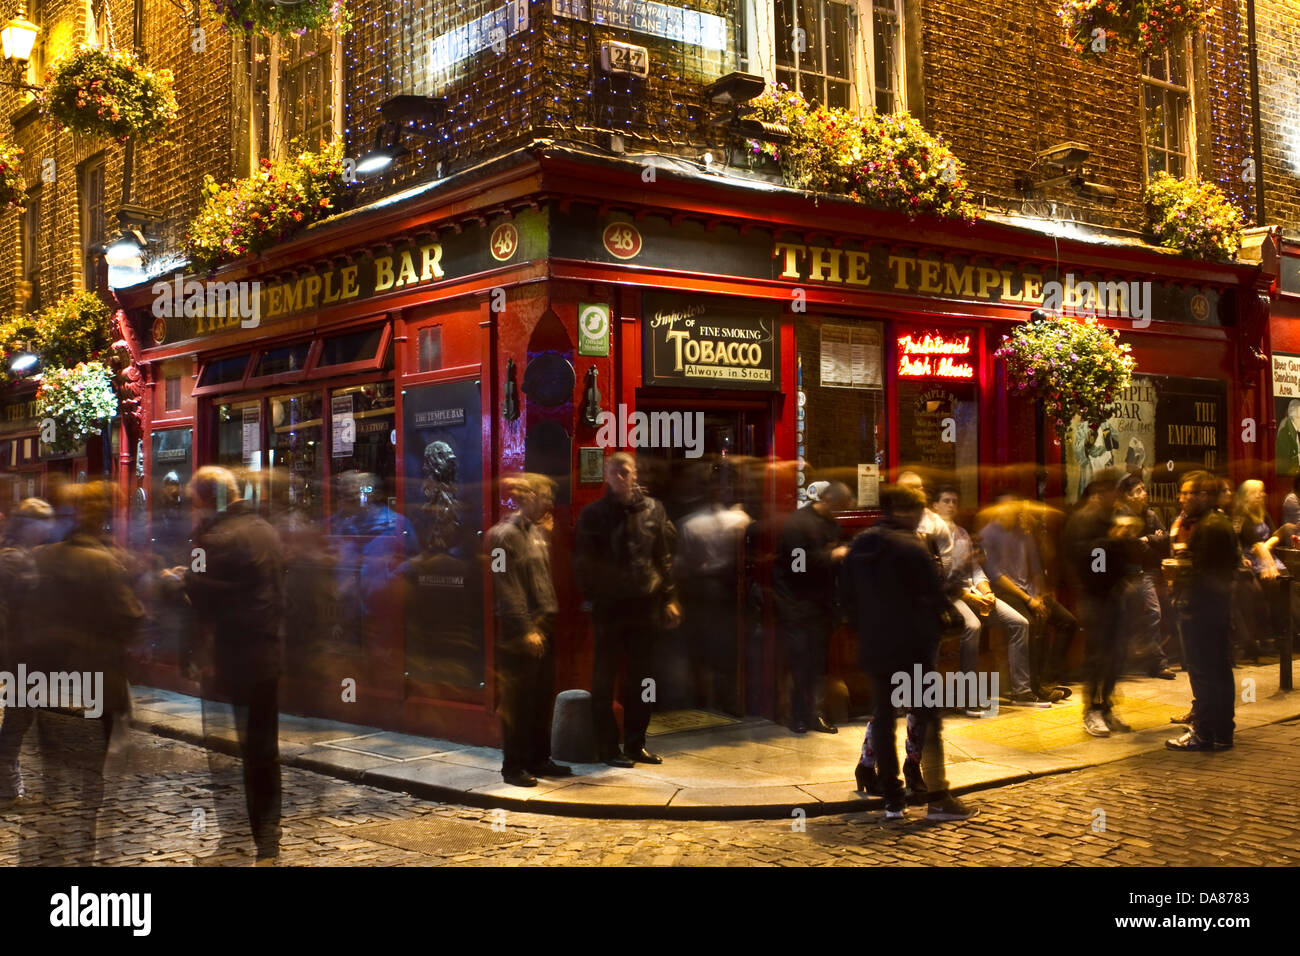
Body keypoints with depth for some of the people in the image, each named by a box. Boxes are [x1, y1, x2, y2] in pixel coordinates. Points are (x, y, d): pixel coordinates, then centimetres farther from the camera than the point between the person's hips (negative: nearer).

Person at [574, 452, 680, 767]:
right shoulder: (594, 514, -2)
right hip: (609, 606, -3)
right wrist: (590, 596, -11)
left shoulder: (652, 509, 6)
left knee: (641, 679, 10)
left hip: (644, 605, 3)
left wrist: (669, 597, 5)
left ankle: (635, 744, 21)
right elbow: (583, 561, -2)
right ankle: (608, 747, 13)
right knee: (605, 680, 4)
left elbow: (664, 556, 8)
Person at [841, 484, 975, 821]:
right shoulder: (910, 547, -13)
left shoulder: (859, 546, 8)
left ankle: (892, 800, 11)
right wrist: (933, 632, 5)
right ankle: (938, 799, 2)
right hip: (912, 648, -6)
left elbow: (847, 594, 13)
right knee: (927, 718, 1)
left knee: (882, 720, 9)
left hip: (873, 647, 6)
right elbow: (934, 596, -11)